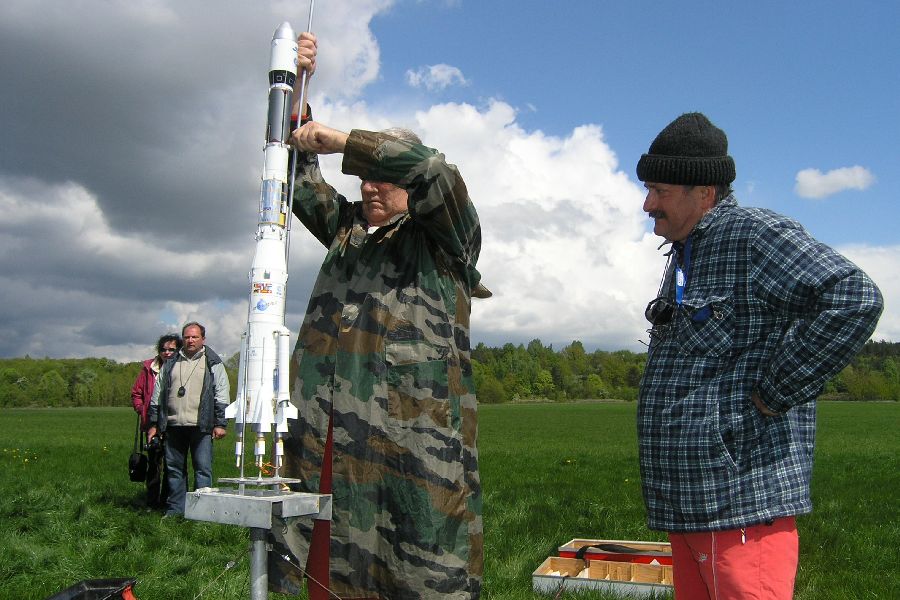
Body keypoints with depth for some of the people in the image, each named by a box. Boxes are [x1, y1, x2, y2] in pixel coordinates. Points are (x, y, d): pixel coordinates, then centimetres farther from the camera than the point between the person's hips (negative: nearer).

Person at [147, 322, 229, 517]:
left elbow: (222, 395, 2)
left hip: (201, 427, -4)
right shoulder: (170, 364, 16)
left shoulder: (213, 363, 6)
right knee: (174, 468, 8)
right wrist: (153, 424, 15)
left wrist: (220, 423, -4)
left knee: (203, 468, -4)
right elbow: (157, 395, 19)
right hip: (173, 426, 4)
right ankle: (175, 508, 18)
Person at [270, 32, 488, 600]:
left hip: (410, 432, -5)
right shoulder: (347, 227, 23)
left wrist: (342, 140, -11)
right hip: (326, 430, 5)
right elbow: (299, 176, 23)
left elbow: (435, 172, -11)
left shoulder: (447, 236, 7)